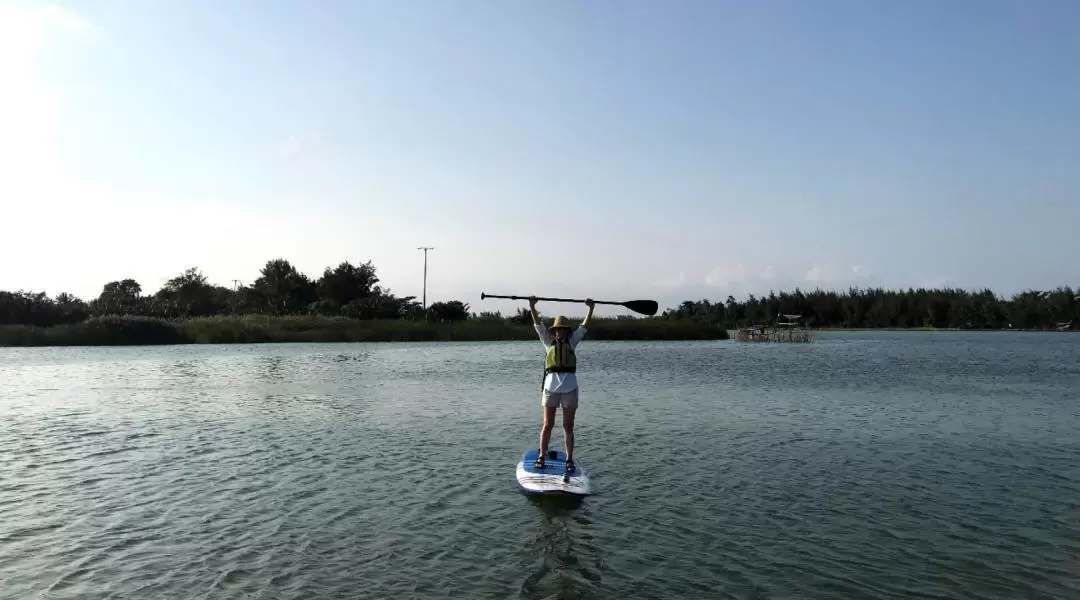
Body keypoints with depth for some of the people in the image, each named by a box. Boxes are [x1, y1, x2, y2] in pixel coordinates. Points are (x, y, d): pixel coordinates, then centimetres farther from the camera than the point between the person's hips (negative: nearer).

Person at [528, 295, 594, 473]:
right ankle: (541, 456, 14)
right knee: (547, 425, 4)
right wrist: (532, 307, -3)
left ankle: (569, 460, 11)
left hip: (570, 388, 1)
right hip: (551, 387, -1)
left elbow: (584, 326, 11)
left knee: (568, 426, 6)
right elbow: (538, 325, 4)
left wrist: (591, 308, 5)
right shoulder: (549, 342, 10)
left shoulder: (572, 342, 12)